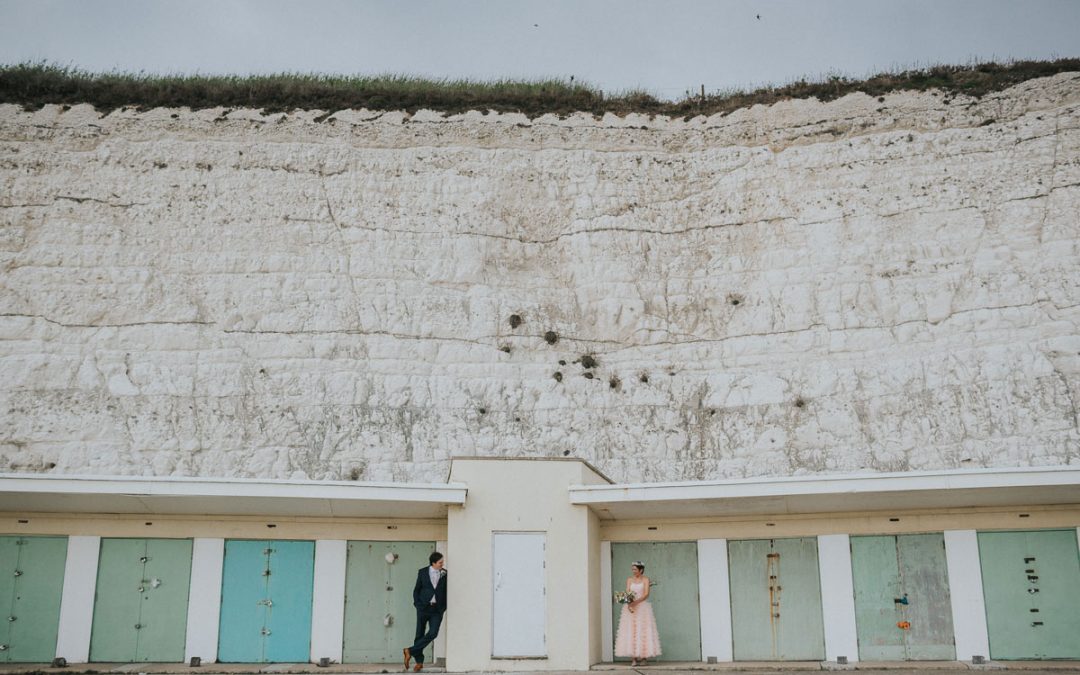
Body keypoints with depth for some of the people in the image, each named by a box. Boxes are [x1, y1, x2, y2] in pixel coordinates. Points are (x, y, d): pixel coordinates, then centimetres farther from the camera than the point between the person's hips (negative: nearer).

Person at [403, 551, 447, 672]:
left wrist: (444, 607, -1)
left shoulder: (445, 574, 2)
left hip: (437, 609, 0)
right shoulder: (422, 572, 1)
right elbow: (416, 590, 7)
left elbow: (447, 592, 8)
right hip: (423, 607, 0)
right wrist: (417, 604, -4)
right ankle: (419, 661, 17)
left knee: (433, 633, -14)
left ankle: (410, 651, -2)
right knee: (420, 634, 5)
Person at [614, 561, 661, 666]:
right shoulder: (629, 579, 9)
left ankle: (644, 657, -1)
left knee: (643, 631, -5)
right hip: (630, 607, 2)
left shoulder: (645, 579, 1)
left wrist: (636, 602, -23)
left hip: (642, 607, -2)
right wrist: (629, 604, -18)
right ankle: (633, 658, -6)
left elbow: (646, 594, -10)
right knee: (631, 631, -5)